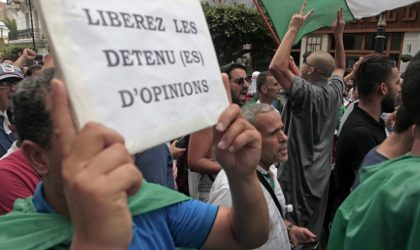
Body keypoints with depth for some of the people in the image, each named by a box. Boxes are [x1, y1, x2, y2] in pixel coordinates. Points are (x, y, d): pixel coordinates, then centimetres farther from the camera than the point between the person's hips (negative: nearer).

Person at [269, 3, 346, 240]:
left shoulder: (307, 93, -20)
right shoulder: (335, 91, 1)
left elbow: (276, 66, -30)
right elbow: (340, 67, 22)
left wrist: (294, 29, -22)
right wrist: (339, 35, 18)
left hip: (299, 175, -7)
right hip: (320, 176, 8)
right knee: (313, 232, 20)